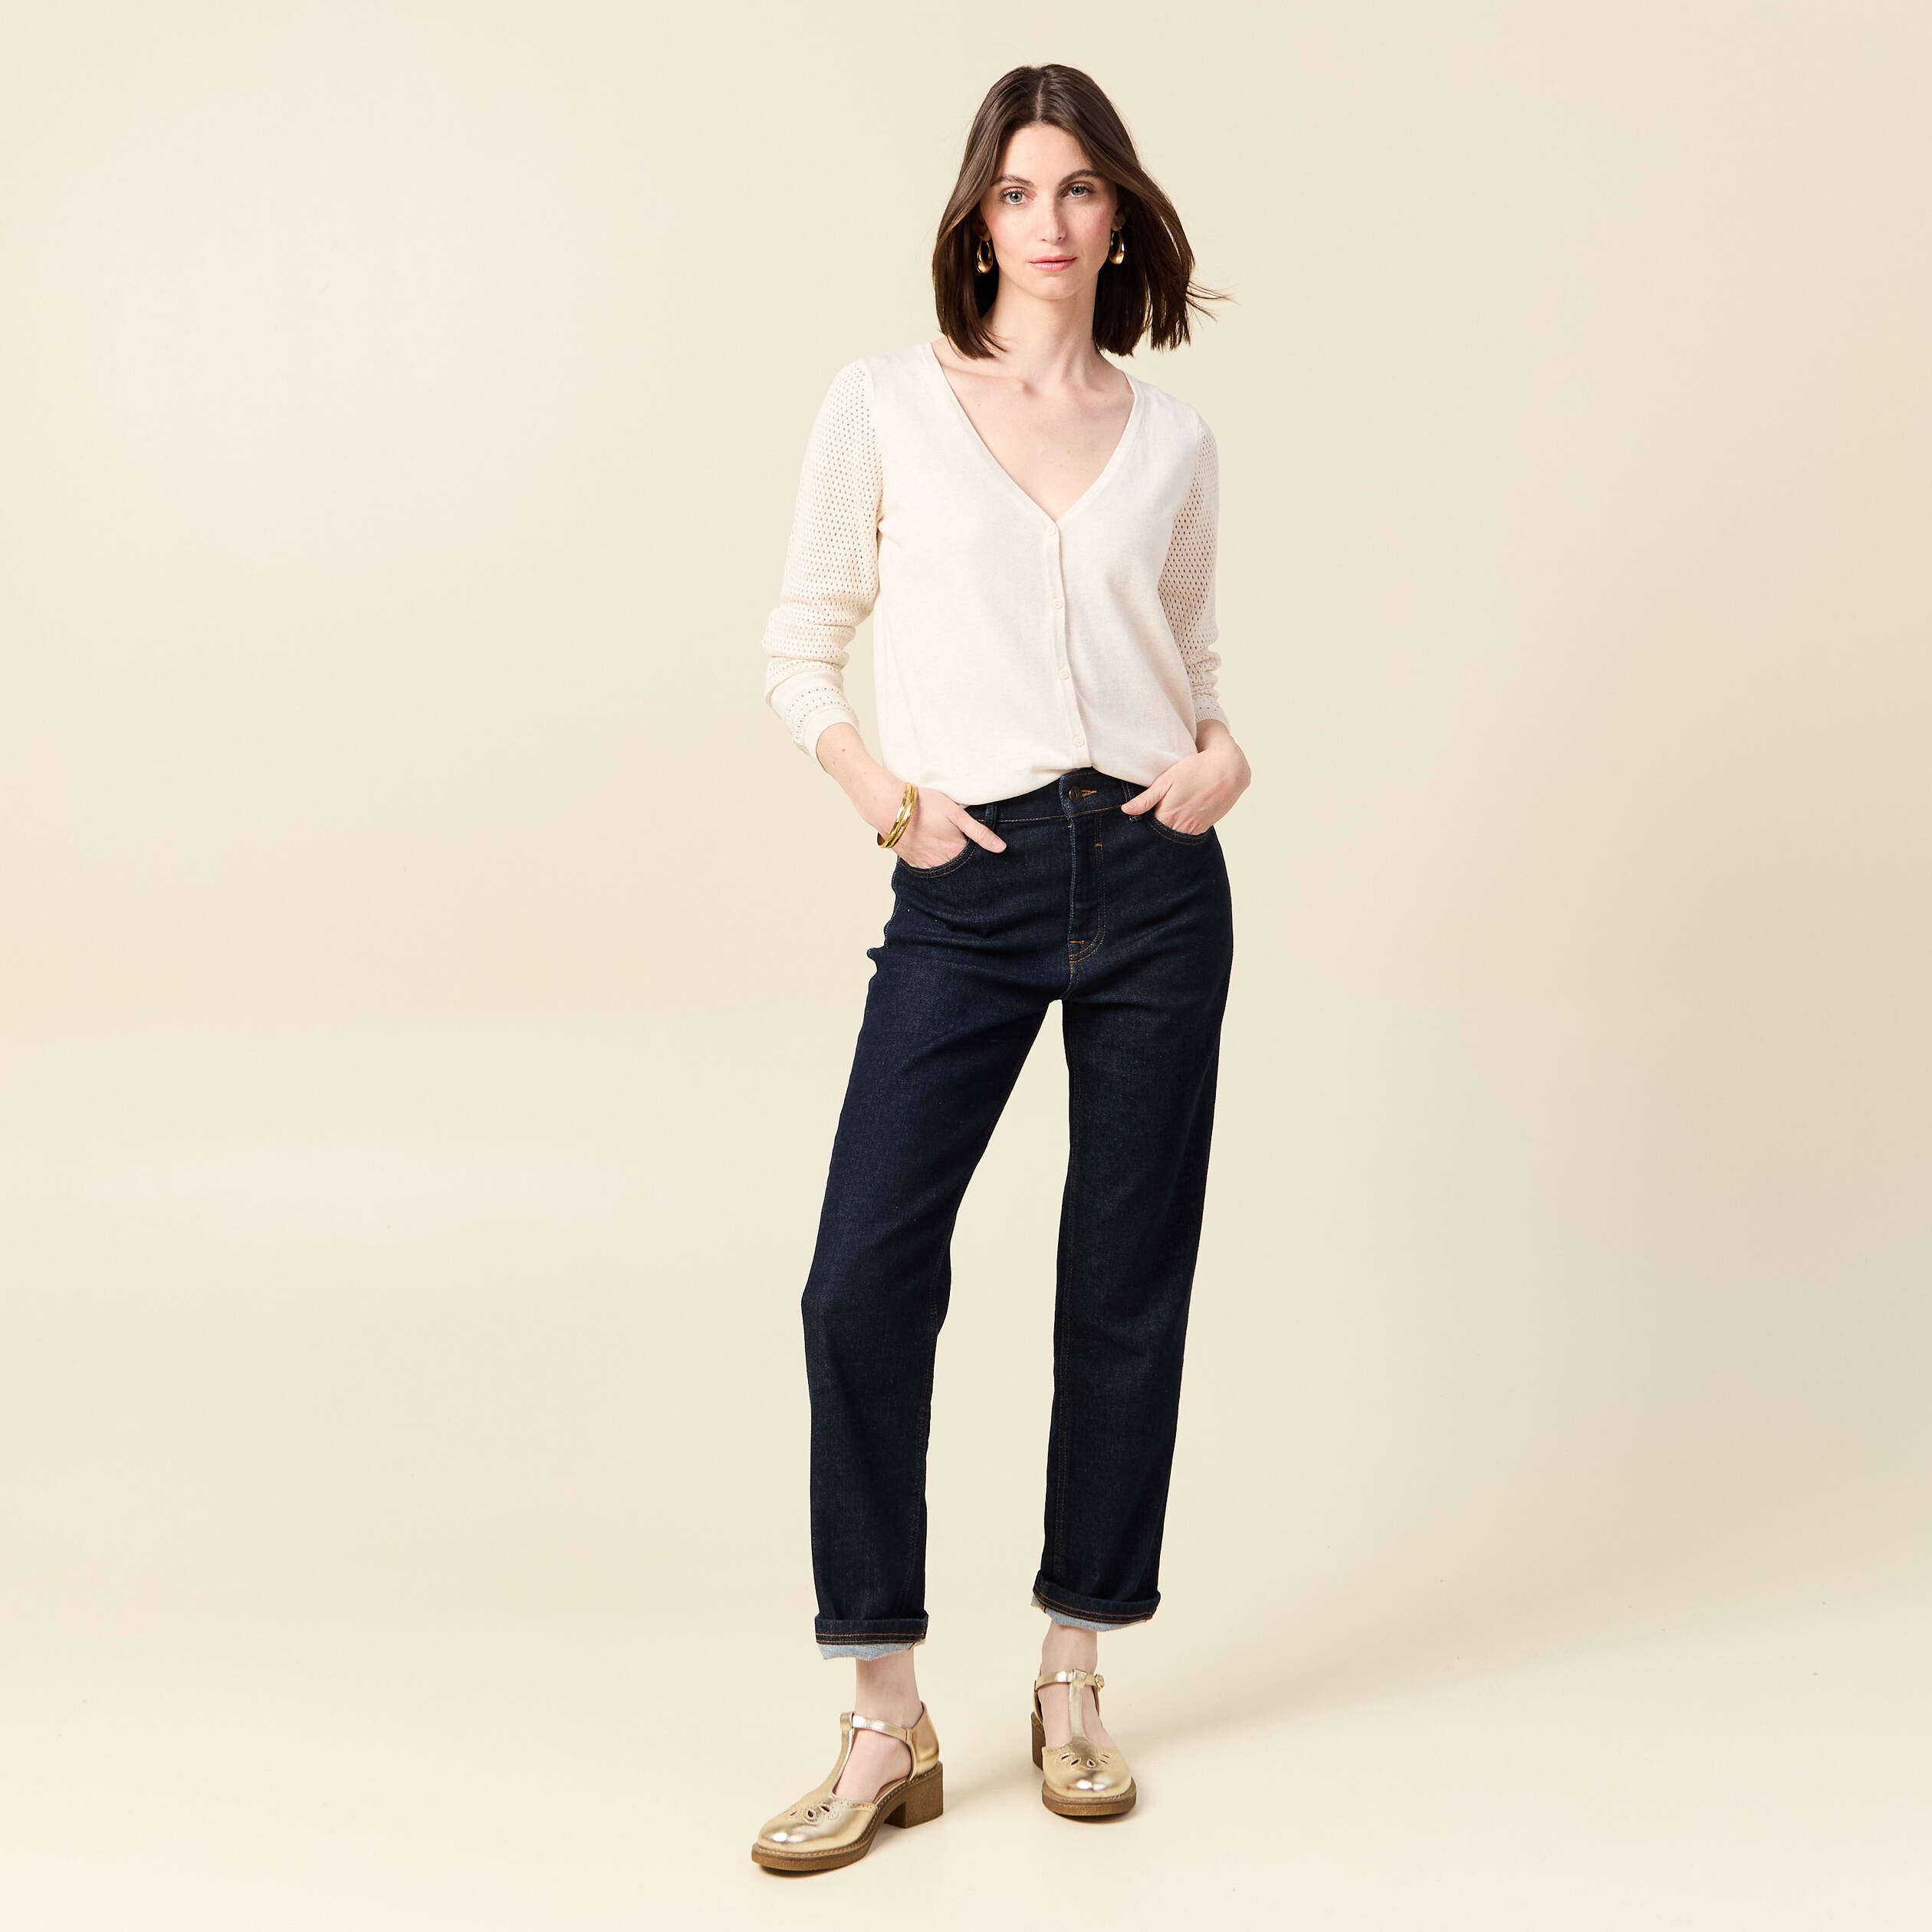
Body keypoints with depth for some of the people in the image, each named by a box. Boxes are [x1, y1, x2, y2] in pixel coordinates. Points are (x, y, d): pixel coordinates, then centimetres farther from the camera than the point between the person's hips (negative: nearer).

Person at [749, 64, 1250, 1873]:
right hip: (970, 890, -2)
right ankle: (887, 1723, 4)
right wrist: (883, 795, -8)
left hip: (1154, 877, 2)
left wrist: (1221, 753, -2)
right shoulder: (886, 401, 3)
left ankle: (1073, 1684, 22)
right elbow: (800, 646, 6)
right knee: (864, 1277, -10)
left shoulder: (1173, 437, 10)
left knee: (1126, 1280, 6)